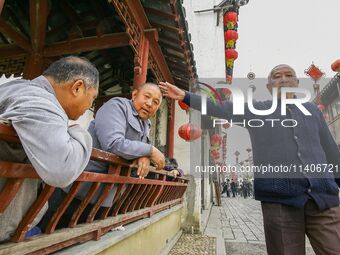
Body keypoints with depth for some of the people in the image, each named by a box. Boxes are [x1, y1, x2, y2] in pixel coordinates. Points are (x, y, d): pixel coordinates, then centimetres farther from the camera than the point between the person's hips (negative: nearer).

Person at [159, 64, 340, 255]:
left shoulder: (312, 110, 15)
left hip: (323, 199, 3)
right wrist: (185, 96, -11)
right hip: (280, 201, -2)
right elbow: (217, 108, -3)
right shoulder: (256, 110, 6)